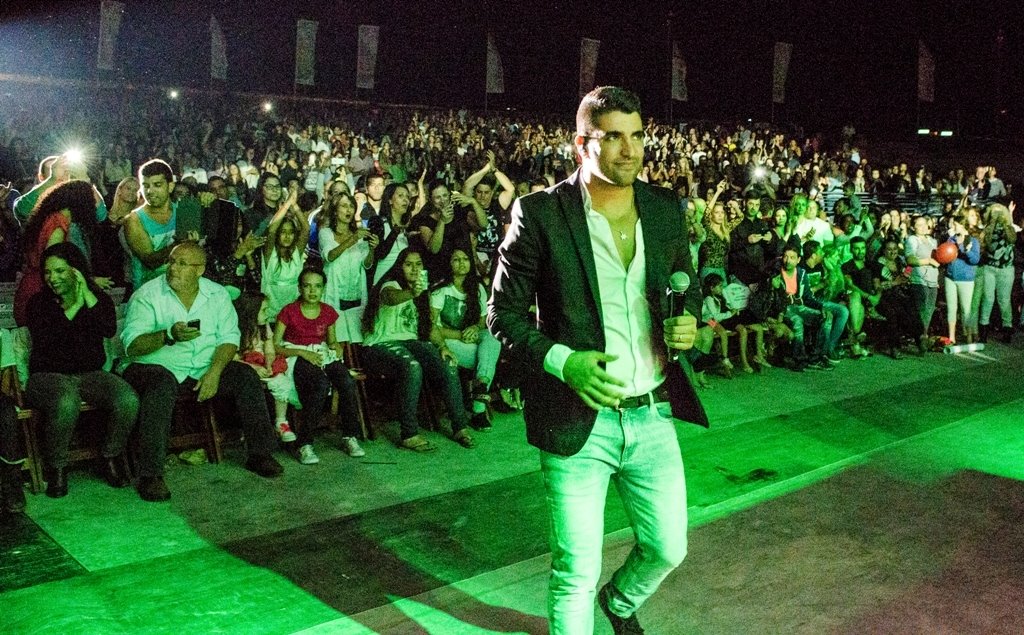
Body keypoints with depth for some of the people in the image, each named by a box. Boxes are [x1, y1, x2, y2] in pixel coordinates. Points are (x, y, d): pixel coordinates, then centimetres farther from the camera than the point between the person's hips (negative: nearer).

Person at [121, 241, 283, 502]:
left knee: (247, 376, -16)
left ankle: (260, 453, -7)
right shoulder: (147, 295, -5)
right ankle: (150, 475, -35)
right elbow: (132, 345, -14)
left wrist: (214, 372, -17)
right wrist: (169, 335, -31)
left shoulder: (217, 294, 6)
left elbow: (229, 337, 0)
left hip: (204, 368, 4)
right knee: (161, 387, -36)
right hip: (158, 366, -4)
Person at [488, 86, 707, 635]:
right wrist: (563, 361, -20)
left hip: (653, 414, 5)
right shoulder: (540, 213, -10)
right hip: (579, 420, -4)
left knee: (667, 549, 18)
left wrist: (688, 321, -5)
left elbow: (687, 286, 18)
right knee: (576, 573, 4)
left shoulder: (665, 208, 4)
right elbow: (503, 311, -5)